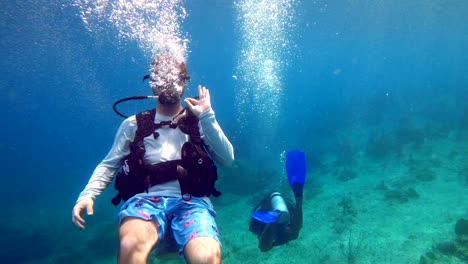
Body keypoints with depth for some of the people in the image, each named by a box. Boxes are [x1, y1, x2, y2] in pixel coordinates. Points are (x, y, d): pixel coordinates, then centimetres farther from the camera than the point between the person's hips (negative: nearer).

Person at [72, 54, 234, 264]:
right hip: (146, 199, 1)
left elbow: (227, 159, 3)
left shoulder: (199, 122, 15)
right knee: (131, 245, -36)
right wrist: (88, 194, -2)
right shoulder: (134, 124, 16)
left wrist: (207, 116, -4)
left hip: (191, 201, 0)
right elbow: (109, 165, 15)